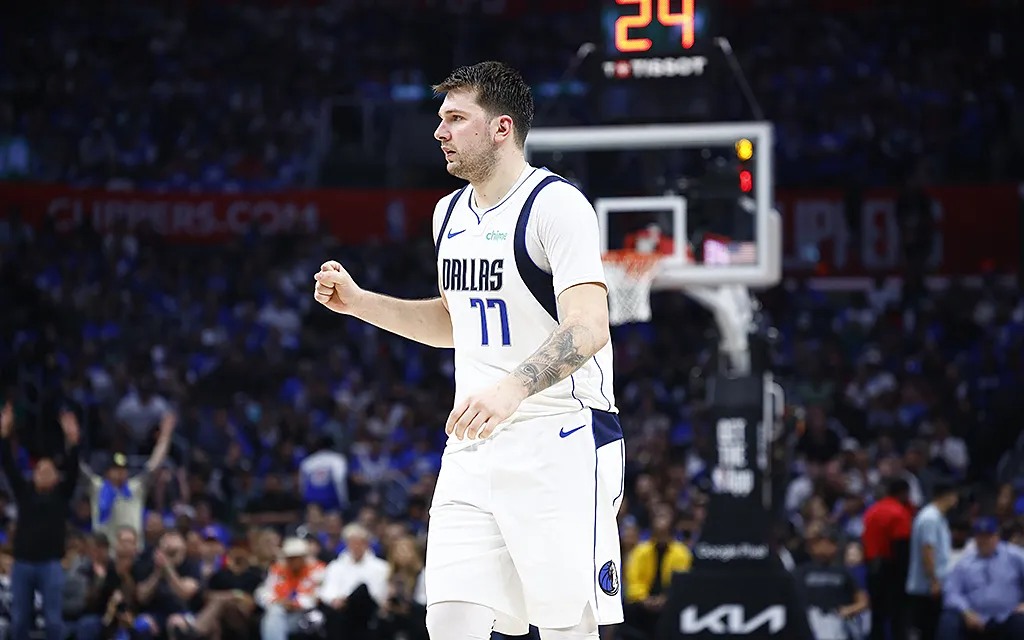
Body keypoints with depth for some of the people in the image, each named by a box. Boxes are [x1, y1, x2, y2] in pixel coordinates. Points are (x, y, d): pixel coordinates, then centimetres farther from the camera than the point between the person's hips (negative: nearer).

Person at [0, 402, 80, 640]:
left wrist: (72, 441, -18)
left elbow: (72, 470, -5)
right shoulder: (24, 493, 11)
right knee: (19, 619, 5)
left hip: (50, 564, -2)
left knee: (53, 619, -2)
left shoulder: (61, 494, 7)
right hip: (22, 563, 2)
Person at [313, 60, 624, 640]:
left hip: (559, 441, -7)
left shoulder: (557, 203, -12)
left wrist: (513, 387, -39)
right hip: (472, 448, 7)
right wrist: (358, 301, 17)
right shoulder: (451, 212, 15)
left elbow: (587, 328, -24)